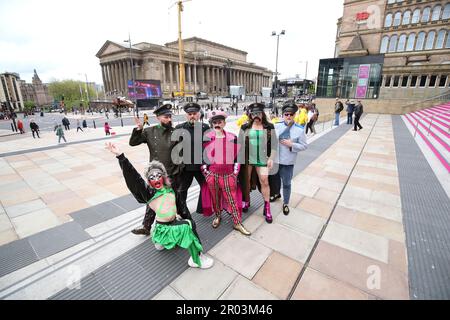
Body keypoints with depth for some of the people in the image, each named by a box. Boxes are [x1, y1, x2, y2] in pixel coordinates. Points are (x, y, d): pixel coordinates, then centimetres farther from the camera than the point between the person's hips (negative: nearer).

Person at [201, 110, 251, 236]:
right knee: (215, 197, 14)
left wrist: (236, 171, 1)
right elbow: (202, 155, 6)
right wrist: (205, 171, 1)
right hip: (212, 174, 1)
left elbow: (237, 155, 6)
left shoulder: (232, 138, 0)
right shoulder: (207, 138, 0)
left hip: (229, 174, 0)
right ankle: (218, 216, 39)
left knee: (232, 198, 4)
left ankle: (237, 223, 19)